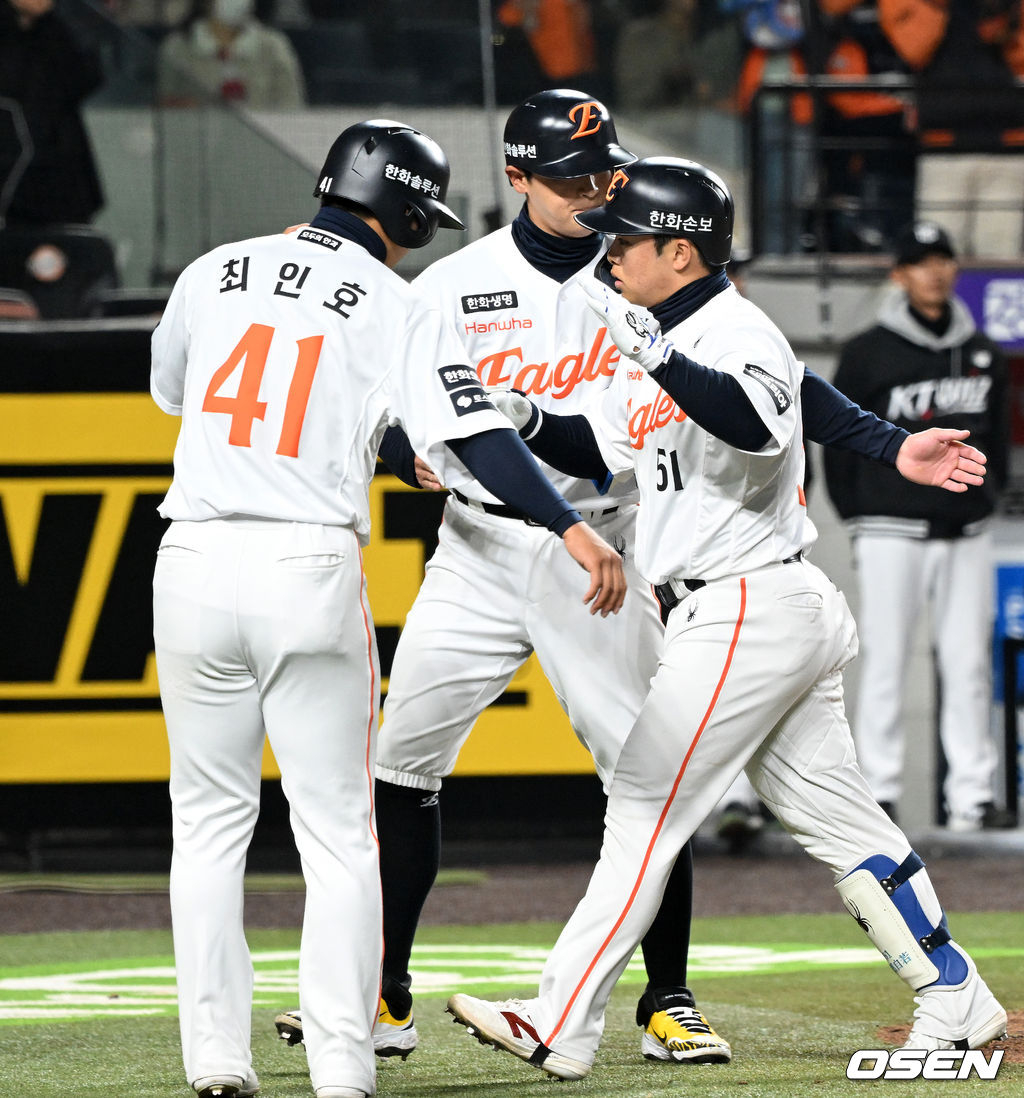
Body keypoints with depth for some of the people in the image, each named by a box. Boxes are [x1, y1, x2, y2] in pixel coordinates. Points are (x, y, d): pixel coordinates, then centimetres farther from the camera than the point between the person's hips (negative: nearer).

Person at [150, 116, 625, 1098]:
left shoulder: (213, 274, 10)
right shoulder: (395, 310, -1)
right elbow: (474, 436, -11)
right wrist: (569, 527, -15)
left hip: (194, 564, 3)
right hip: (313, 571, -3)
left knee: (210, 818, 12)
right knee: (336, 831, 5)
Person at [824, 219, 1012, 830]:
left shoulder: (984, 355, 12)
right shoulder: (869, 355, -2)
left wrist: (988, 499, 11)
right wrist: (859, 519, 0)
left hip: (967, 535, 4)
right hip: (893, 532, -4)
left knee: (969, 664, 2)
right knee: (886, 662, -2)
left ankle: (972, 795, 5)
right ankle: (880, 791, 3)